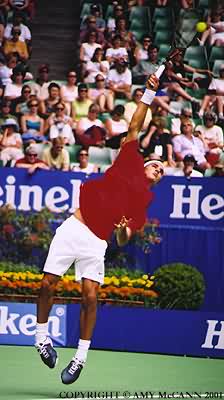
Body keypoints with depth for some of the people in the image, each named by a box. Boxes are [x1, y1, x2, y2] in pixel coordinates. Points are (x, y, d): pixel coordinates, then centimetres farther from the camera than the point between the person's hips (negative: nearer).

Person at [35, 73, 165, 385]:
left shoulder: (143, 202, 15)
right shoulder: (129, 164, 15)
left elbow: (123, 240, 8)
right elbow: (134, 128, 14)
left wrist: (123, 231, -15)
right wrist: (149, 94, 10)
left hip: (96, 242, 0)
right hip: (73, 228, 0)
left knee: (90, 297, -13)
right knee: (48, 285, -7)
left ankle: (81, 356, -3)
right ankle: (41, 336, 14)